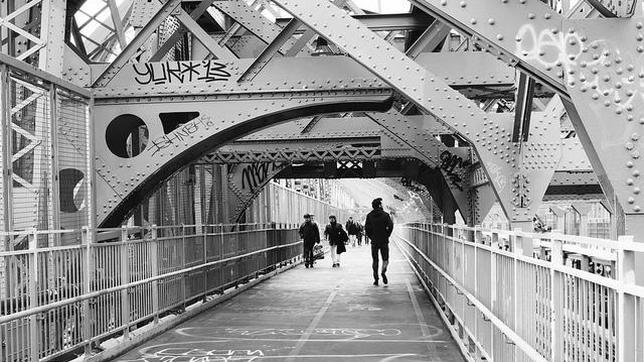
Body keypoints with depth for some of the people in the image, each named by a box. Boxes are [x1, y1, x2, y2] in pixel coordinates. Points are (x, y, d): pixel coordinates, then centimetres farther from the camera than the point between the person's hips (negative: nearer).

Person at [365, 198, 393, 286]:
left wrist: (371, 236, 6)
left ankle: (376, 279, 3)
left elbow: (366, 228, -1)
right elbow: (390, 225, -11)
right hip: (384, 241, -2)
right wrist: (387, 236, -1)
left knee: (375, 260, 8)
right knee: (385, 259, 8)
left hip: (374, 241, 2)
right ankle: (383, 272, -19)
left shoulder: (369, 215, 3)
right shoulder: (385, 215, -2)